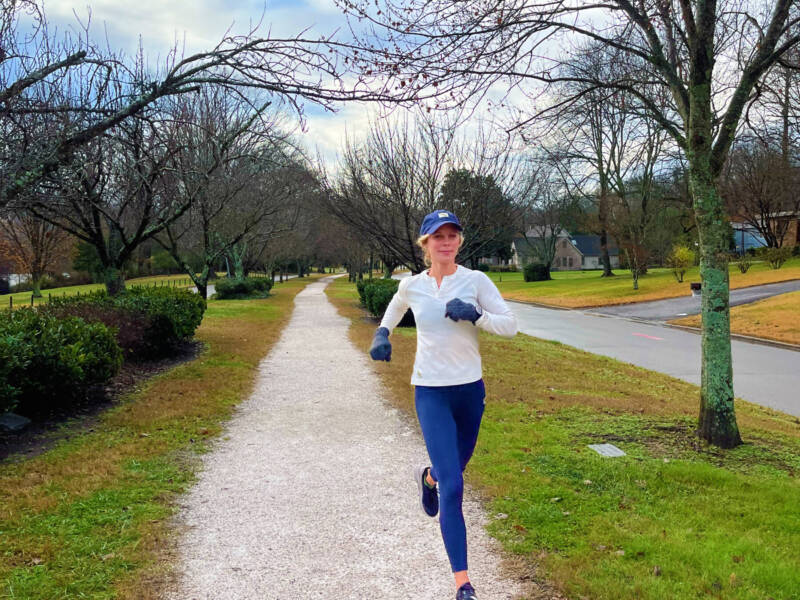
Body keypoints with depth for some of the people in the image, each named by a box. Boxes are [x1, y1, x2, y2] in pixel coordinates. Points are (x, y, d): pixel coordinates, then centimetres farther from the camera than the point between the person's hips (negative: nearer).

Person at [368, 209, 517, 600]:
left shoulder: (475, 281, -5)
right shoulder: (411, 286, -1)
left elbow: (510, 325, -9)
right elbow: (395, 307, 22)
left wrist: (476, 315, -24)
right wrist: (382, 334, 6)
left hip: (470, 390, 2)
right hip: (431, 392, -2)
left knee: (455, 467, 22)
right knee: (453, 489, -10)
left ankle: (427, 477, 60)